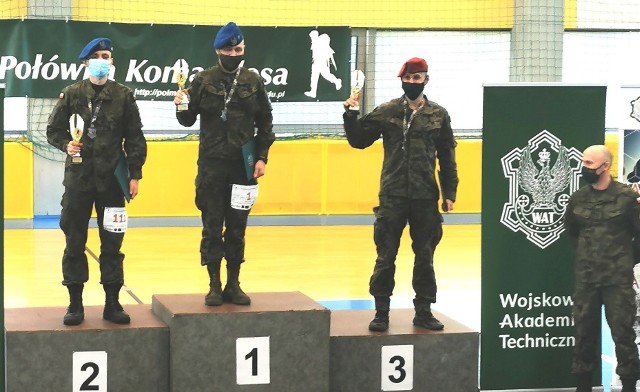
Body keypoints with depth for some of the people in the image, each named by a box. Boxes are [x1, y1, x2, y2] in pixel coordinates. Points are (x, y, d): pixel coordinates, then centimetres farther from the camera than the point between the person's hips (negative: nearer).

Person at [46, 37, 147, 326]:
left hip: (111, 179, 0)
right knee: (74, 242, 3)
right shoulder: (71, 94, 4)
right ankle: (75, 303, 12)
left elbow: (134, 139, 5)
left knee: (112, 242, 4)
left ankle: (112, 302, 13)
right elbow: (53, 130, 9)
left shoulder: (123, 96, 5)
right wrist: (65, 144, -11)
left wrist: (135, 174, 0)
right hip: (78, 178, 0)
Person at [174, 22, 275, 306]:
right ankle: (214, 286, 10)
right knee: (212, 227, 2)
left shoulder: (253, 82, 5)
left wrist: (262, 157, 1)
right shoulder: (203, 81, 0)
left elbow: (265, 123, 8)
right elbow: (188, 120, 3)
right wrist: (181, 107, -19)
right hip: (212, 166, -1)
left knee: (237, 227, 7)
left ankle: (233, 284, 16)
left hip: (244, 166, 1)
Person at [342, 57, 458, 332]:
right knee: (386, 257, 2)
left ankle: (424, 311, 18)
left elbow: (447, 158, 9)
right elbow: (358, 140, 5)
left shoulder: (438, 115, 6)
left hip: (426, 198, 1)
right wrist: (350, 115, -9)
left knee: (425, 257, 8)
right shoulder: (386, 112, 2)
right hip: (392, 197, -1)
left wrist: (449, 193, 5)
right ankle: (381, 311, 11)